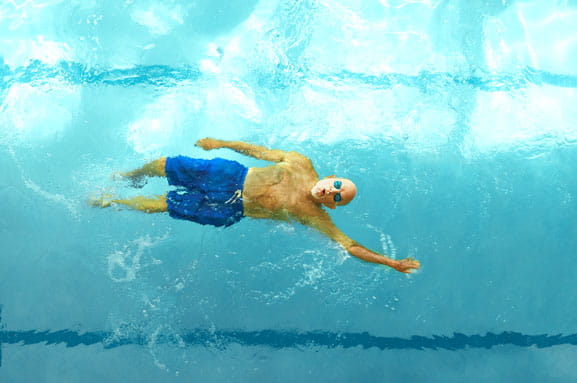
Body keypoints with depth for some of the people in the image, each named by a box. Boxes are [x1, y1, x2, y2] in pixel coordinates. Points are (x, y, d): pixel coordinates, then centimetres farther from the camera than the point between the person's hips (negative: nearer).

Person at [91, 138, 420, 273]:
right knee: (163, 165, 5)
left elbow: (349, 245, -18)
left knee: (162, 205, -2)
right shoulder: (301, 164, -5)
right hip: (233, 175, 3)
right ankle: (130, 178, 40)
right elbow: (259, 151, 4)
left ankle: (111, 201, 26)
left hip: (228, 211, -3)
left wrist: (394, 263, -24)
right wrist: (222, 143, 8)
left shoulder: (314, 216, -15)